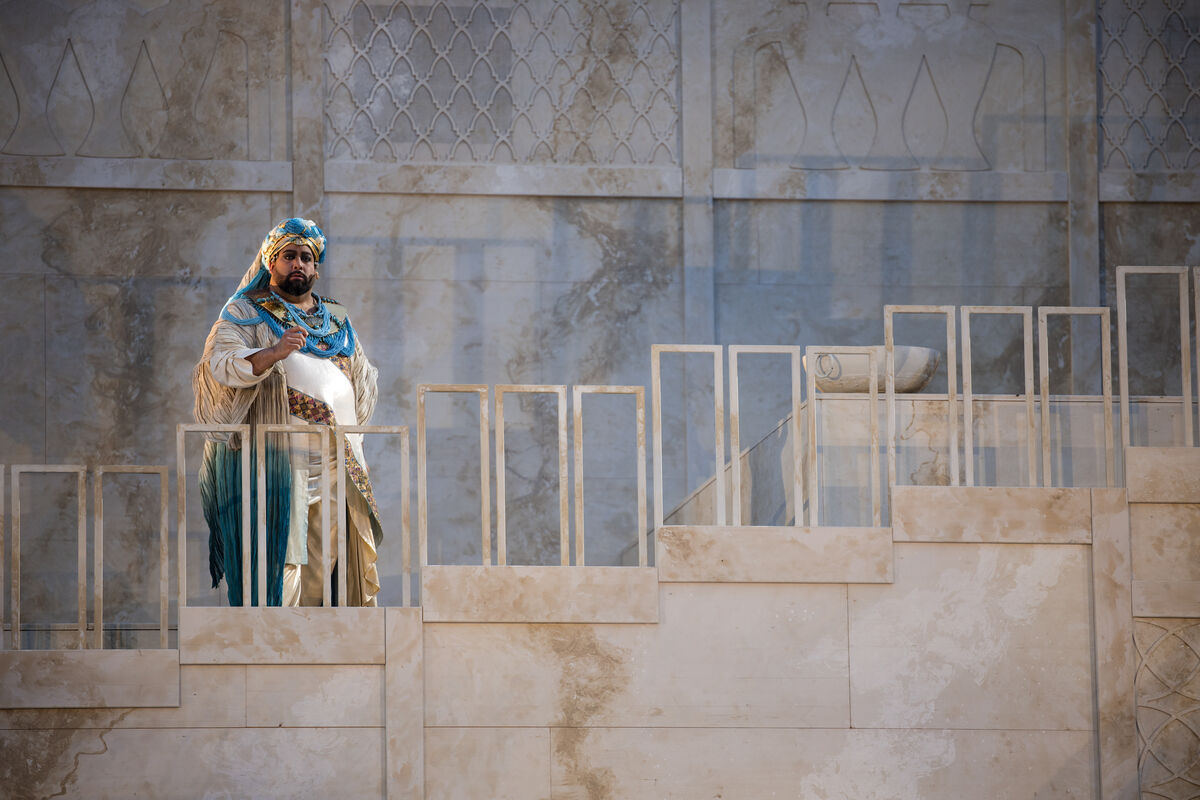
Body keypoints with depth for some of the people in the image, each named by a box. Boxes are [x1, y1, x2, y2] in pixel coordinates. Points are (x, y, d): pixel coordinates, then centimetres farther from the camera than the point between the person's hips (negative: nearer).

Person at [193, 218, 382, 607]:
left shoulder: (337, 320, 20)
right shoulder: (245, 312, 5)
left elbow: (364, 381, 28)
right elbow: (222, 365, -11)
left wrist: (346, 429, 13)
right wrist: (274, 353, -28)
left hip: (337, 468, 5)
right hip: (274, 462, -5)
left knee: (323, 568, 1)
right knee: (279, 563, -13)